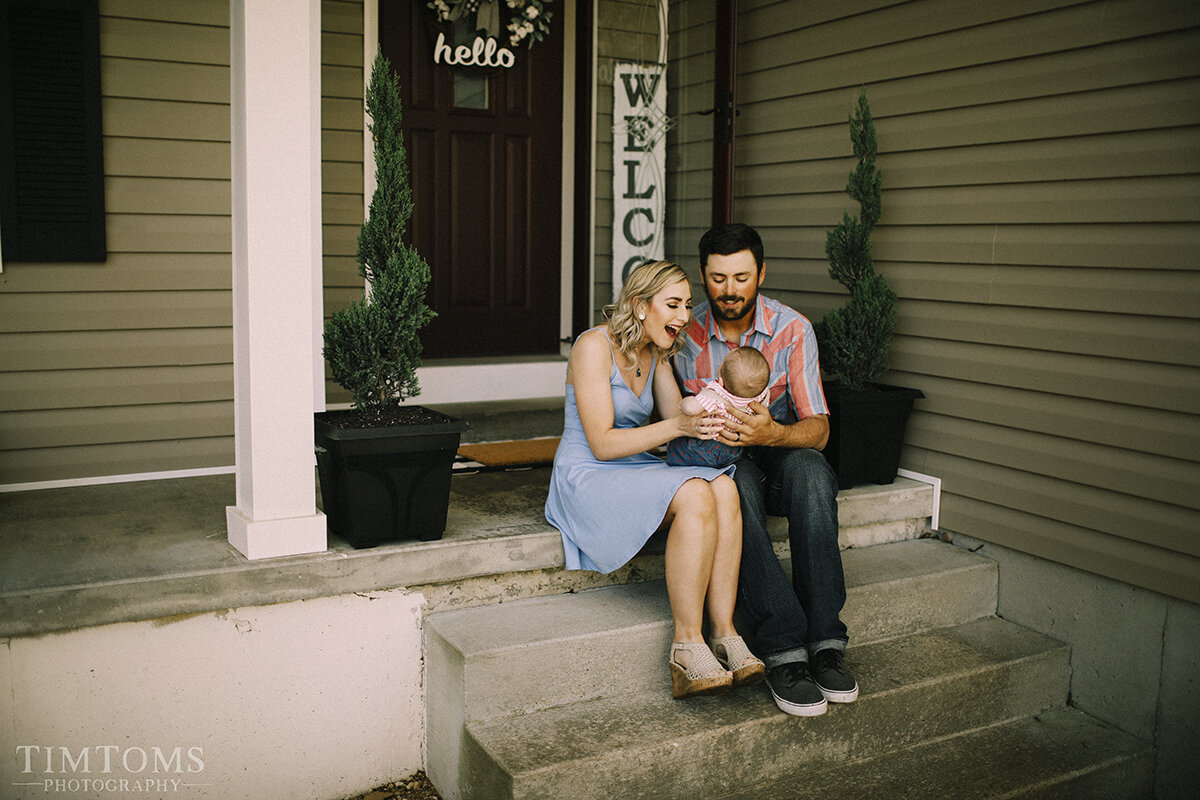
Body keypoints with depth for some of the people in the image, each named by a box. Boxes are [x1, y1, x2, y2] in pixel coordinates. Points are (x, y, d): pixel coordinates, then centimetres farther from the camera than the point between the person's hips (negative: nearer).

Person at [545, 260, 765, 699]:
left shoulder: (656, 353, 11)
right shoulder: (594, 346, -14)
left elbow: (680, 421, 7)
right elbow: (602, 444, -18)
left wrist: (713, 418, -15)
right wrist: (678, 426, -27)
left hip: (638, 469, 7)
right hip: (587, 478, -7)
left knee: (723, 488, -23)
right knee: (695, 496, -32)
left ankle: (724, 634, -24)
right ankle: (687, 646, -26)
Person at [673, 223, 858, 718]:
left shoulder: (792, 330, -9)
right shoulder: (688, 334, -6)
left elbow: (818, 429, -15)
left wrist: (772, 433, -37)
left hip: (779, 457, 1)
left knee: (810, 468, -34)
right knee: (737, 482, -36)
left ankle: (824, 638, -32)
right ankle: (782, 649, -38)